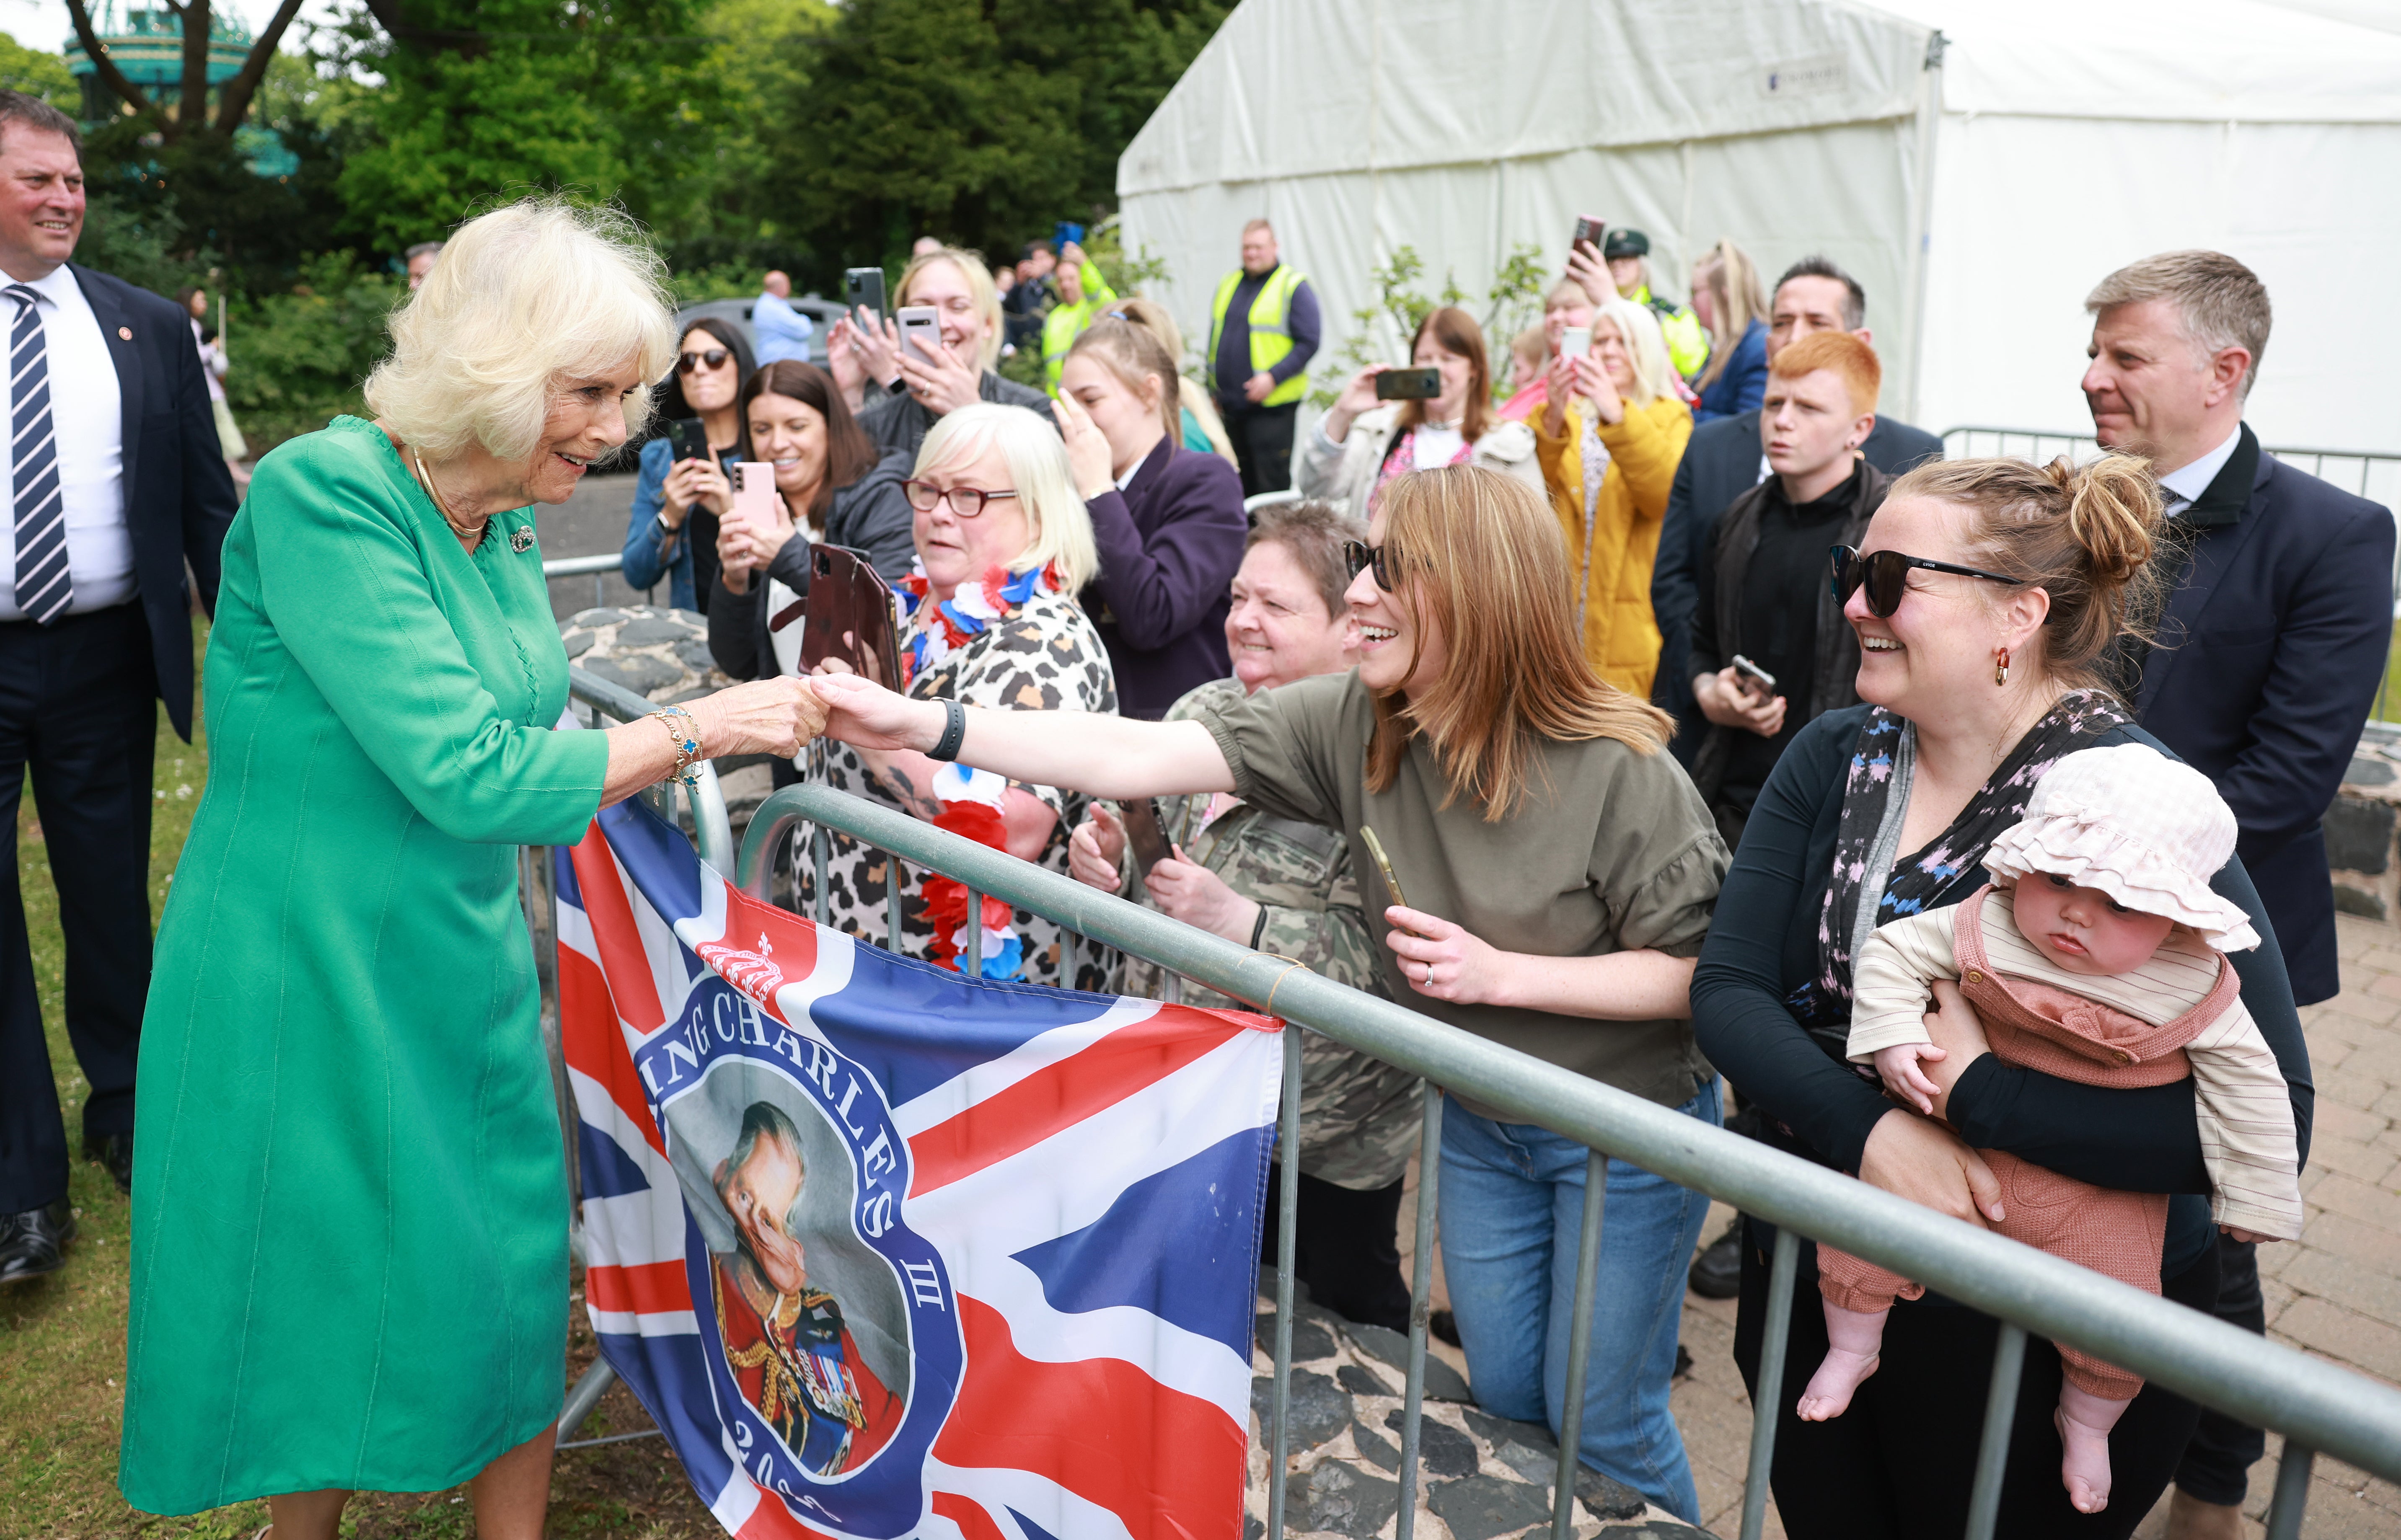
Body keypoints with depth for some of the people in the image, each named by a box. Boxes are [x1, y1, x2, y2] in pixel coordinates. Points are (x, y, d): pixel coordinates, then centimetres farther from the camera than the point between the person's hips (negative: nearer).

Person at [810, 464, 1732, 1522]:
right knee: (1504, 1399, 20)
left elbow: (1699, 970, -18)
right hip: (1478, 1121, 4)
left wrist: (1503, 974, -28)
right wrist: (926, 727, -26)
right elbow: (1139, 759, -20)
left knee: (1602, 1425, 10)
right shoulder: (1351, 724, -14)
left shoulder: (1617, 770, -26)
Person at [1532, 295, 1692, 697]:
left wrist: (1618, 416, -22)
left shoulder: (1671, 418, 11)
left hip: (1633, 616, -1)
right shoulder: (1569, 417, 17)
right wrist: (1552, 418, -17)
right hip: (1566, 615, 2)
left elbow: (1666, 492, -11)